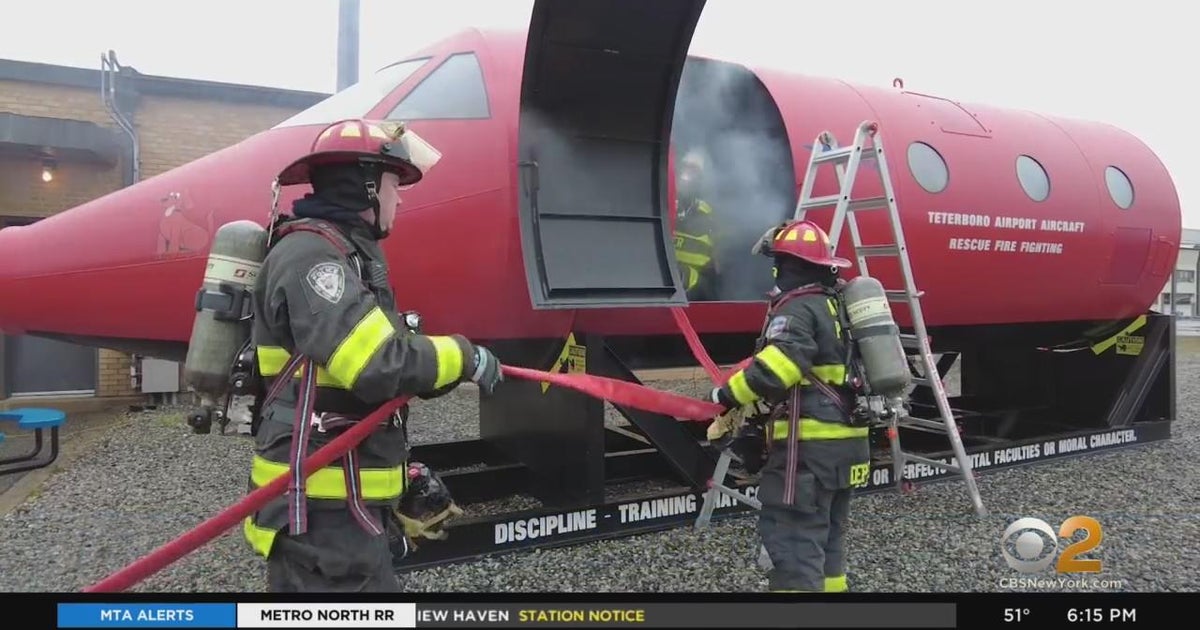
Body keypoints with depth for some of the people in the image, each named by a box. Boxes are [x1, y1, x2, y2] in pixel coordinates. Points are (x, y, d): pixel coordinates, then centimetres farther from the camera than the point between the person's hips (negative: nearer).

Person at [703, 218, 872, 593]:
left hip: (811, 444, -10)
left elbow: (776, 366, -26)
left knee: (793, 539, -9)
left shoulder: (797, 308, -12)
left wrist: (727, 396, -13)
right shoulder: (838, 305, 17)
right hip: (847, 441, 10)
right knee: (827, 536, 19)